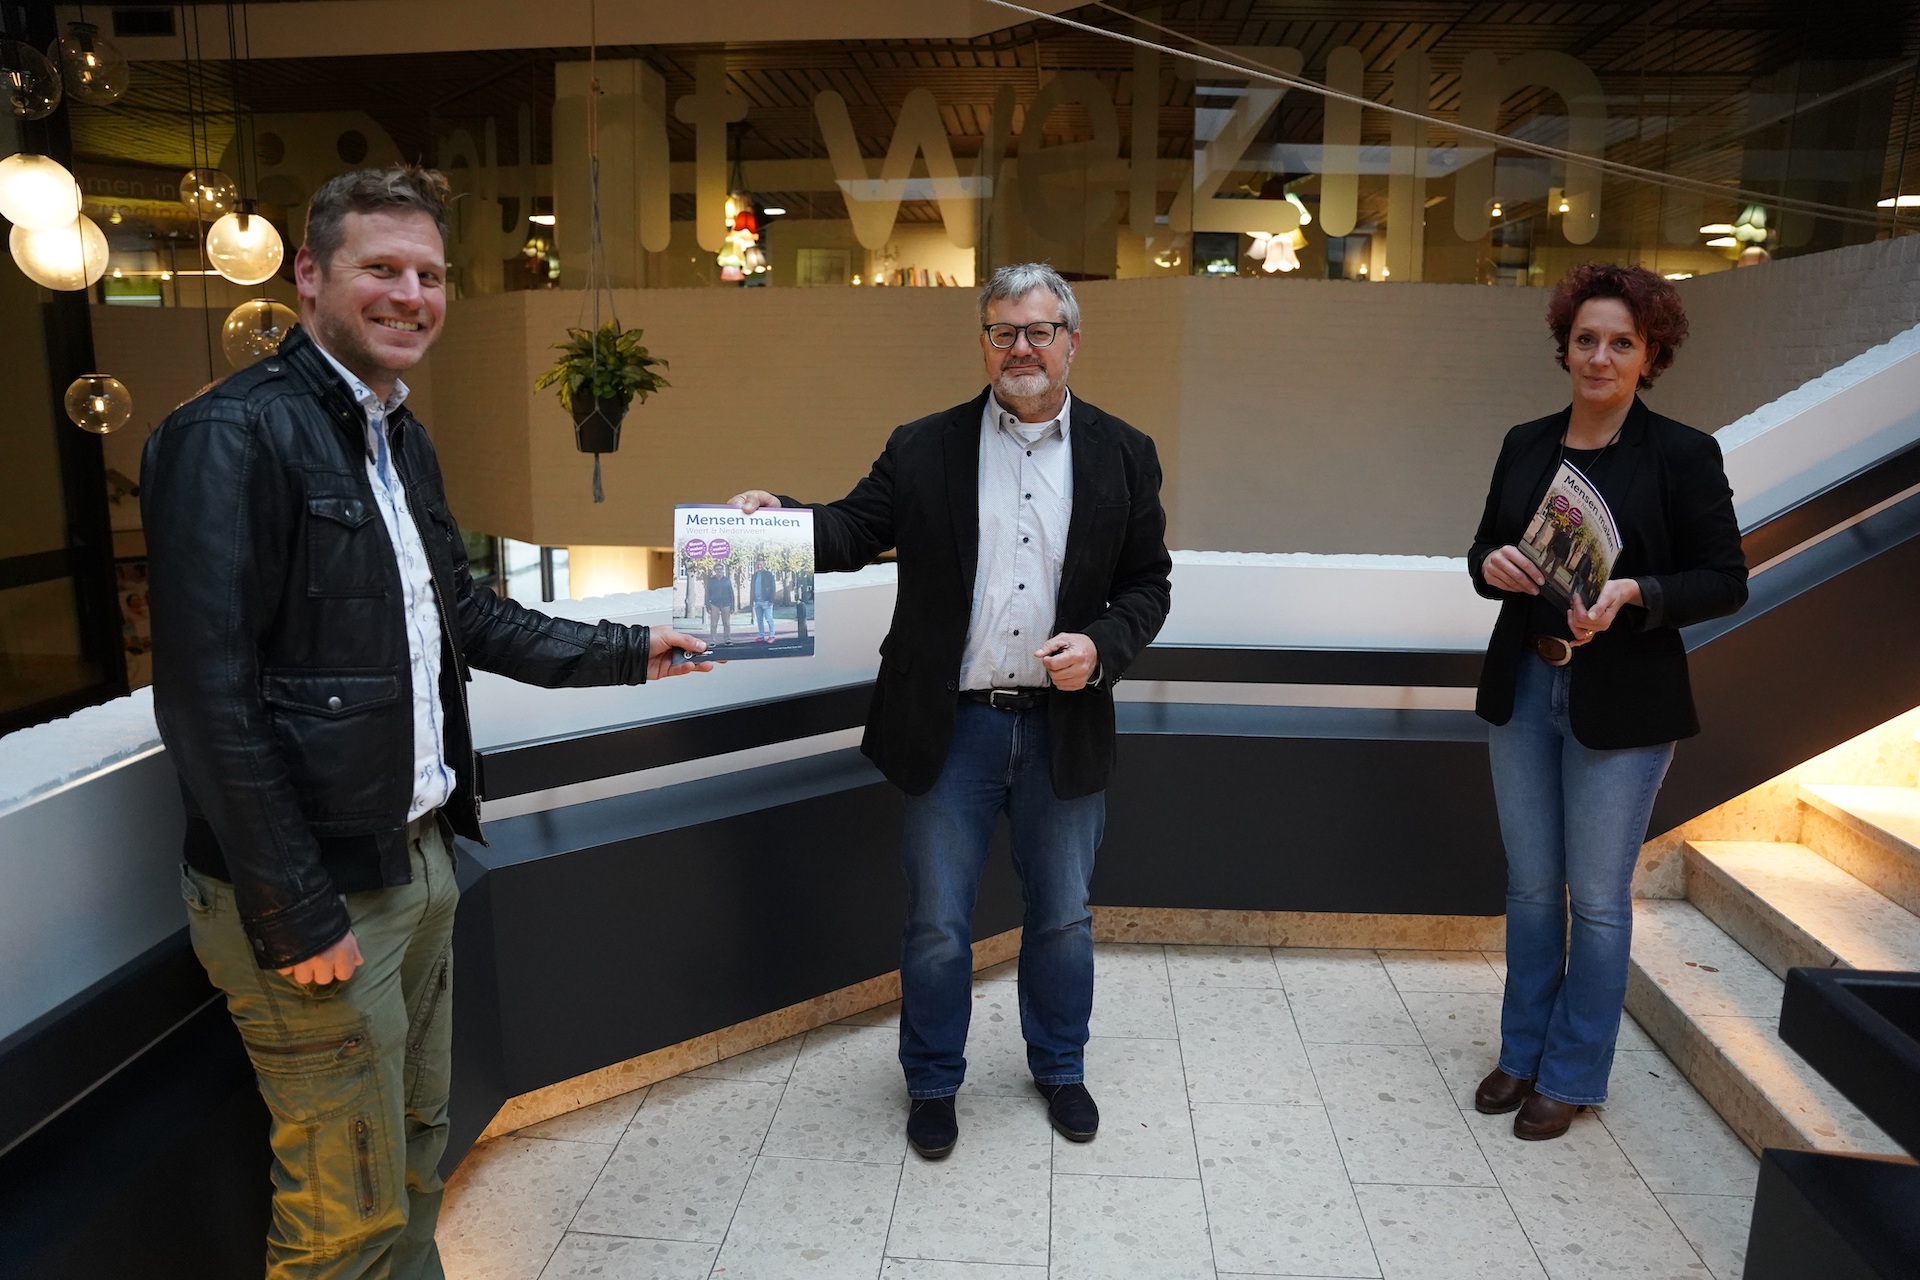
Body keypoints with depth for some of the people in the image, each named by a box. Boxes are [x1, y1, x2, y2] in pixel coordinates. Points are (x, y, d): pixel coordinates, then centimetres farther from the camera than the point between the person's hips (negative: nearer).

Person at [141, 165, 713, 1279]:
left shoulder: (402, 440, 12)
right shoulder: (231, 436, -16)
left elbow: (463, 614, 21)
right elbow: (209, 699, -21)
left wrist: (627, 652, 17)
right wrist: (297, 915, -19)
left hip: (419, 854, 9)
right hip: (315, 893, -9)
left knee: (418, 1150, 22)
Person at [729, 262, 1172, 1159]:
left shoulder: (1122, 456, 3)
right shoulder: (923, 448, 1)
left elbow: (1147, 582, 4)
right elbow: (854, 530, -7)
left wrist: (1101, 645, -13)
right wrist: (779, 515, -26)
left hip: (1064, 724, 1)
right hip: (952, 725, -1)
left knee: (1062, 916, 17)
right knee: (937, 925, 11)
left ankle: (1059, 1067, 41)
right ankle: (933, 1082, 33)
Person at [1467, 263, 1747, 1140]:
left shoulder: (1683, 455, -7)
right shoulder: (1526, 444, 5)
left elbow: (1725, 581, -6)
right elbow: (1485, 552, 12)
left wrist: (1632, 593, -23)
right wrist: (1491, 565, -12)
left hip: (1621, 705, -4)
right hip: (1522, 689, 4)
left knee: (1596, 898, 7)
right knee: (1530, 887, 14)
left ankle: (1572, 1076, 24)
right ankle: (1523, 1052, 31)